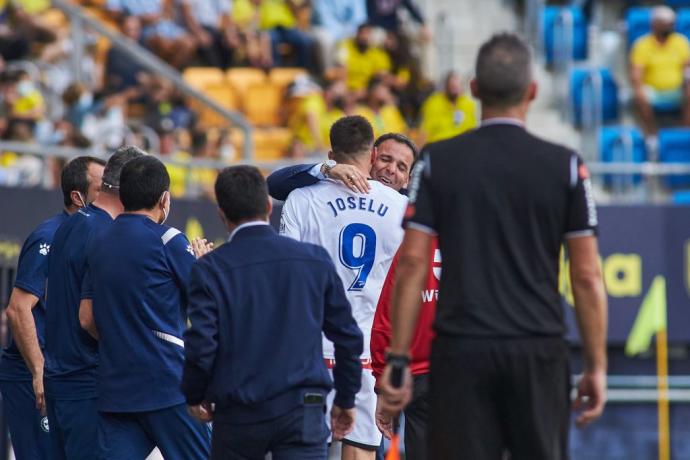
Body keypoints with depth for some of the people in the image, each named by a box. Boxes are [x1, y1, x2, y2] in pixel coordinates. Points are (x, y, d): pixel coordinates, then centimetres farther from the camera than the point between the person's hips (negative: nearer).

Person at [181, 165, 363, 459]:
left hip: (237, 415, 0)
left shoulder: (210, 269, -5)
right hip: (302, 411, 0)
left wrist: (195, 396, 10)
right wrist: (346, 400, 22)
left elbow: (201, 344, -10)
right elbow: (347, 336, 9)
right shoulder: (315, 260, 4)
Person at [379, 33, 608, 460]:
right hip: (539, 352, 0)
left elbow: (412, 264, -2)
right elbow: (587, 276, -1)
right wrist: (597, 366, 6)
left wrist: (398, 358, 1)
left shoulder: (437, 162, 2)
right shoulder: (565, 166, 0)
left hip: (461, 351, 0)